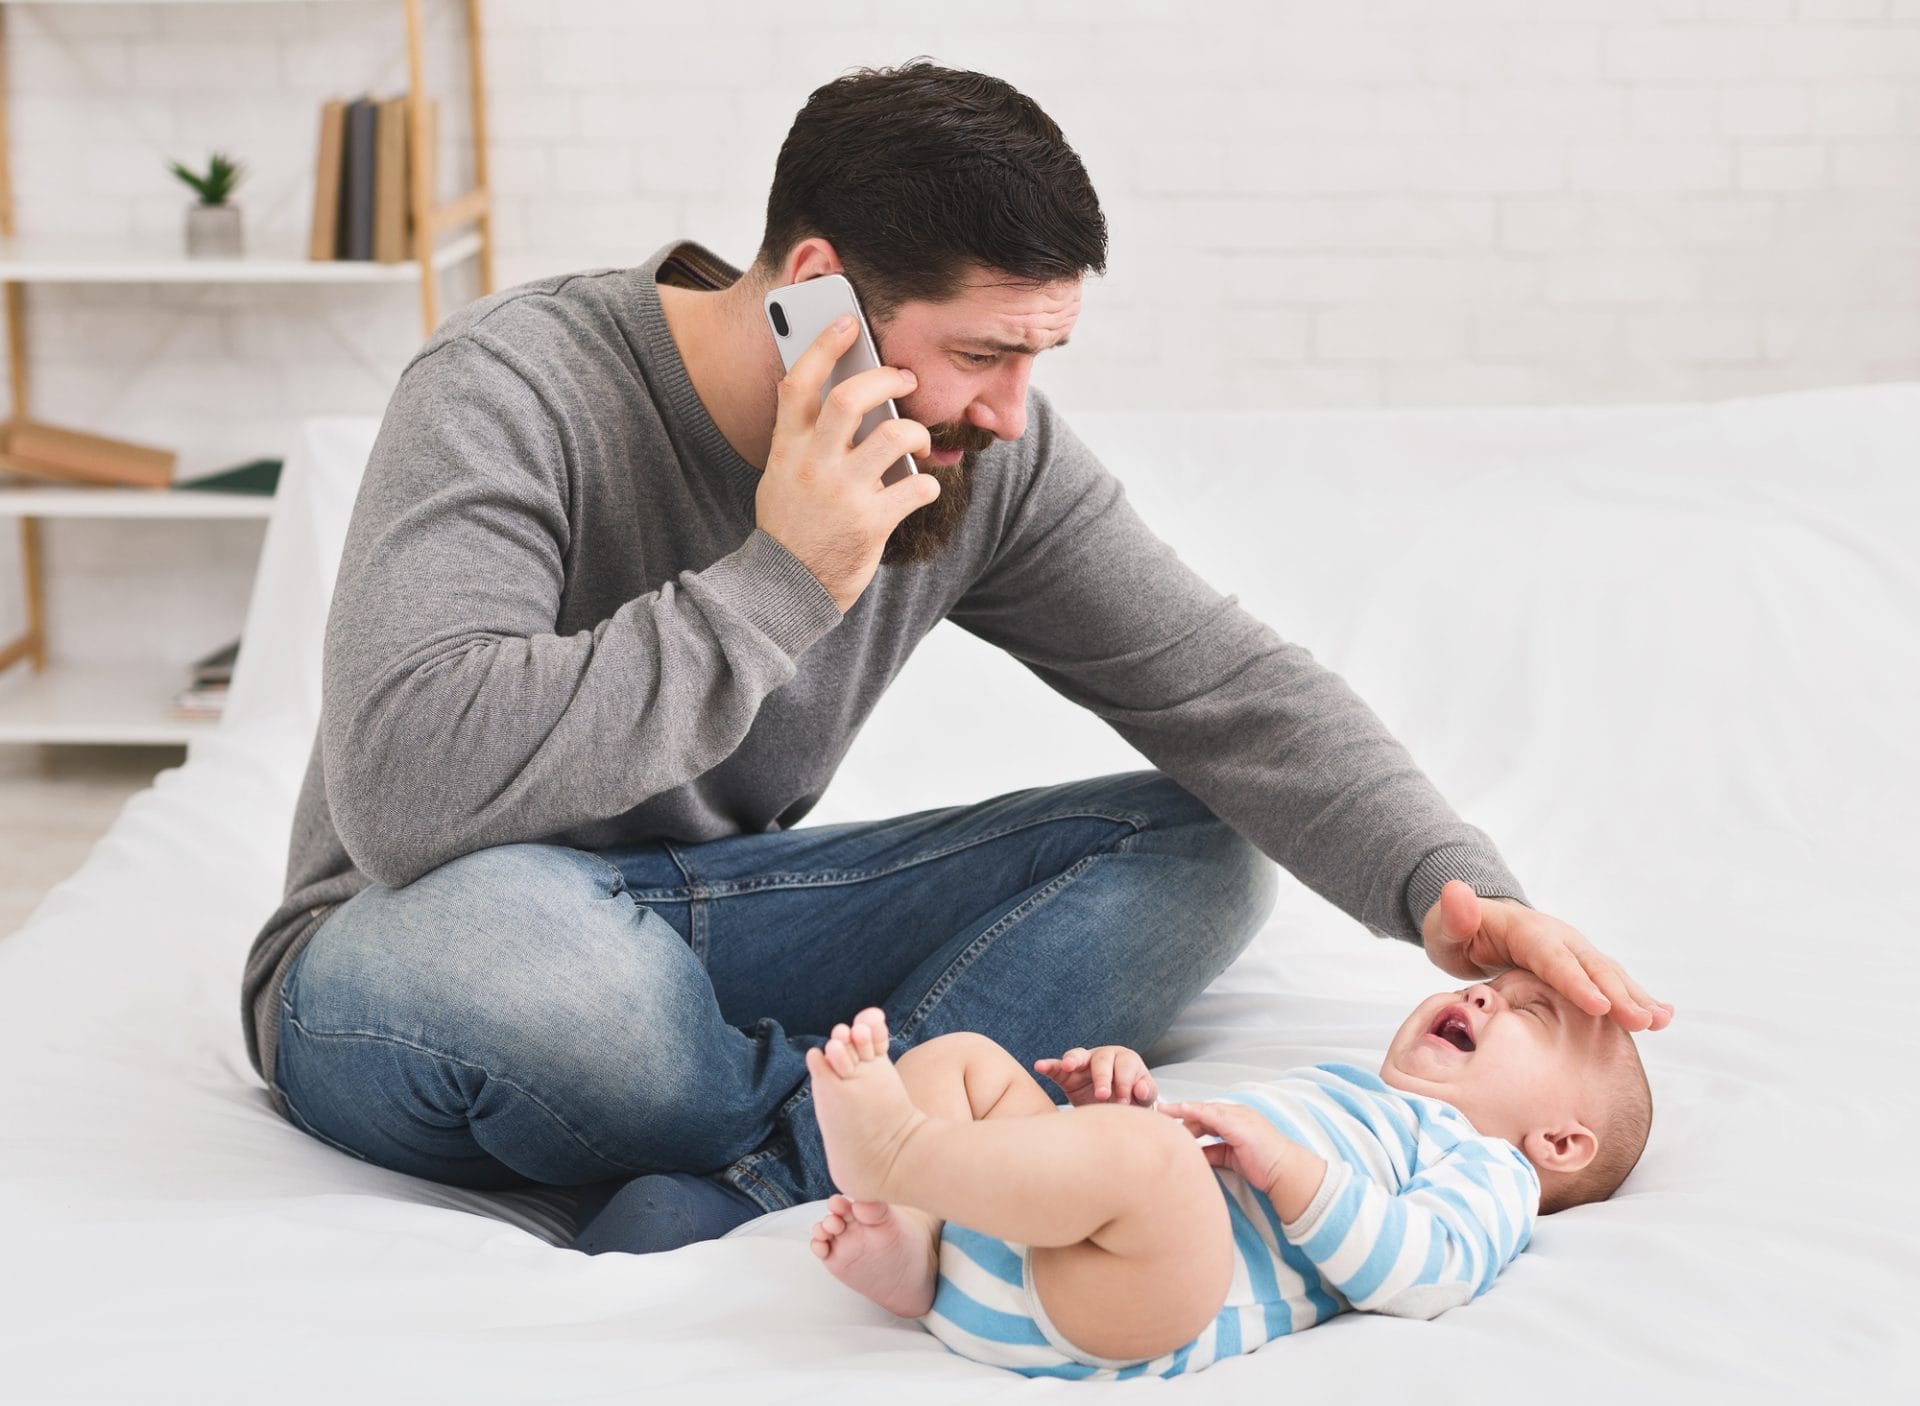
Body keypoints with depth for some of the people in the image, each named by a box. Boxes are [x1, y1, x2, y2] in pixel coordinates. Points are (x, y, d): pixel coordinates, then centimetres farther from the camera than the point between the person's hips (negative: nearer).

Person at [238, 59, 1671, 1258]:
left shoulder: (988, 450, -6)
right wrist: (777, 584, -33)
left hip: (713, 929, 6)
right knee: (496, 932, -43)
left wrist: (1450, 881, -23)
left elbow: (1228, 684, -6)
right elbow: (407, 787, -35)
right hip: (407, 957, -5)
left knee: (1198, 849, -8)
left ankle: (734, 1203, -25)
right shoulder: (518, 390, -23)